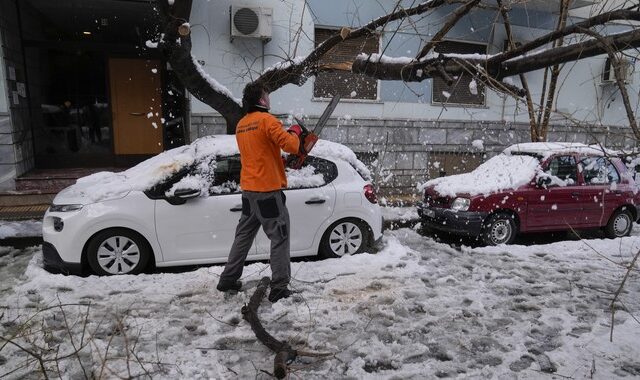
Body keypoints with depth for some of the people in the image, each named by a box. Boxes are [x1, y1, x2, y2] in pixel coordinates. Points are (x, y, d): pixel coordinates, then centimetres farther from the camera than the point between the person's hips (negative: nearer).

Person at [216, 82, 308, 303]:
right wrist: (295, 133, 2)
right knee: (279, 238, 0)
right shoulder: (266, 120, -12)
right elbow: (291, 145, -19)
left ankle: (228, 279, 26)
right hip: (268, 190, -8)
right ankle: (279, 288, 2)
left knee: (244, 235, 18)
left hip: (248, 189, 8)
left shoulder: (241, 125, 13)